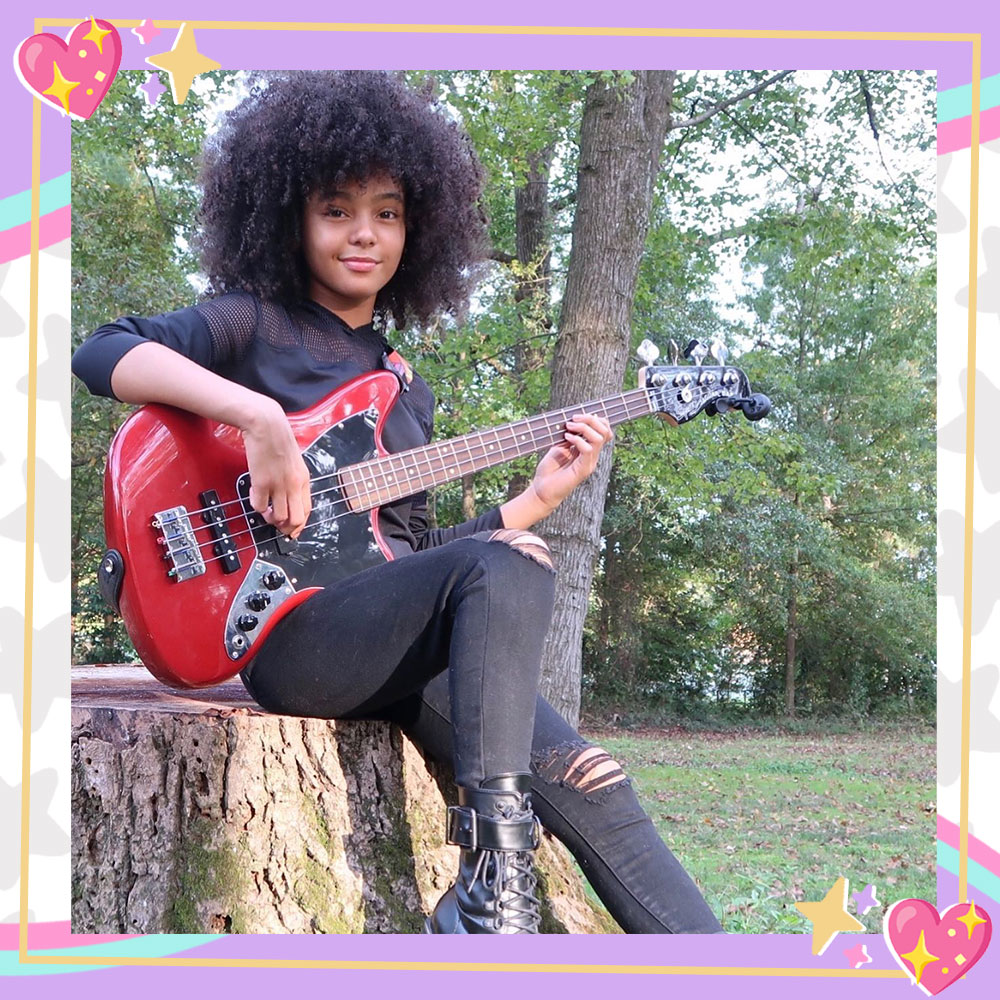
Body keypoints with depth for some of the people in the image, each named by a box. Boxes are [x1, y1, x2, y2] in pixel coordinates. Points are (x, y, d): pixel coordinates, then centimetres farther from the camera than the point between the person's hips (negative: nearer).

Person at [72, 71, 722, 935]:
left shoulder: (402, 385, 24)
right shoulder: (256, 321, 5)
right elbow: (103, 355, -13)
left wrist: (539, 495, 11)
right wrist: (259, 415, -25)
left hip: (402, 649, 6)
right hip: (290, 629, -6)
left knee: (582, 778, -14)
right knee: (510, 565, -30)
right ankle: (493, 856, -32)